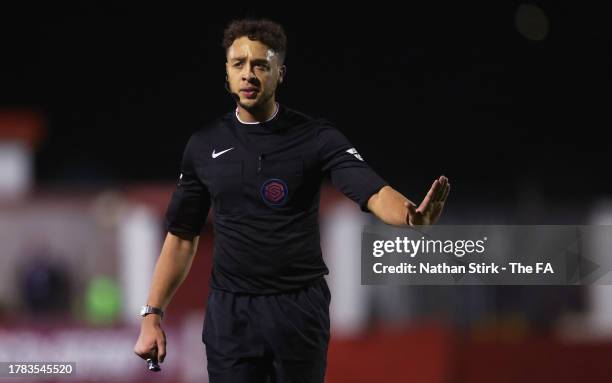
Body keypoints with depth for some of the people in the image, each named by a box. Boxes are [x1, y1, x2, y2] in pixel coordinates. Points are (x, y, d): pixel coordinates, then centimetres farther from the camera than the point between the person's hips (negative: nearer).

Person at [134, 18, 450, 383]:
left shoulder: (317, 137, -4)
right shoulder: (205, 146, 5)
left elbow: (374, 192, -19)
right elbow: (183, 236, 12)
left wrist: (412, 215, -42)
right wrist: (153, 315, 5)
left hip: (300, 311, -2)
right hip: (229, 313, 2)